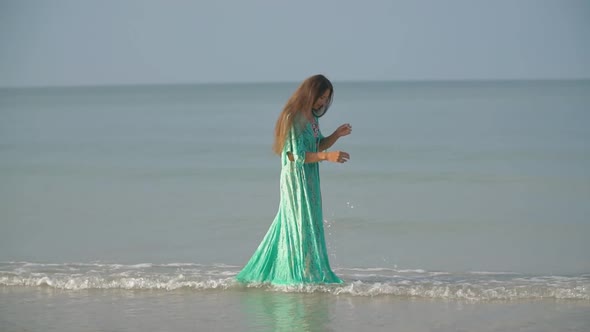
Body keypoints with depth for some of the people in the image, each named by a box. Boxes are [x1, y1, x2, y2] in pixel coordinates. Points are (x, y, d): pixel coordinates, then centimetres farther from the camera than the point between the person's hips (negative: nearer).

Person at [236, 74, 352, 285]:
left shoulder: (311, 117, 11)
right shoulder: (293, 118, -17)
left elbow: (318, 145, 17)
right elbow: (295, 155, -21)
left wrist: (337, 134, 0)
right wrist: (327, 156, -29)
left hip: (309, 179, 9)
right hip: (296, 178, -9)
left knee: (288, 224, 13)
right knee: (302, 223, -5)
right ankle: (305, 275, 0)